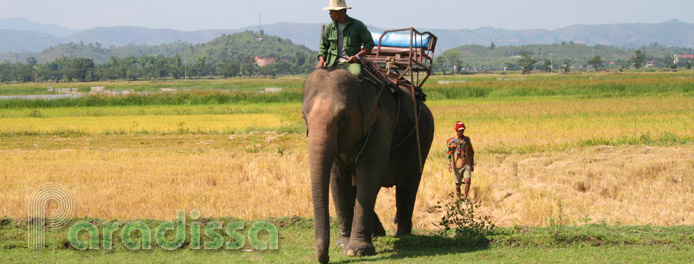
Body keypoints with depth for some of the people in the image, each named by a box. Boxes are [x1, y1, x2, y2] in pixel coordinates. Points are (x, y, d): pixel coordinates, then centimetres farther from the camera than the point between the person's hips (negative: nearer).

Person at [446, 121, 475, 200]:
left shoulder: (467, 140, 9)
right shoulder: (451, 141, -1)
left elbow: (471, 152, 17)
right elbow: (448, 153, -8)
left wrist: (472, 164, 16)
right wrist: (449, 164, -20)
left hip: (467, 165, 2)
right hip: (457, 166, -2)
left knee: (468, 181, -17)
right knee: (458, 184, 5)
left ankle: (466, 198, -3)